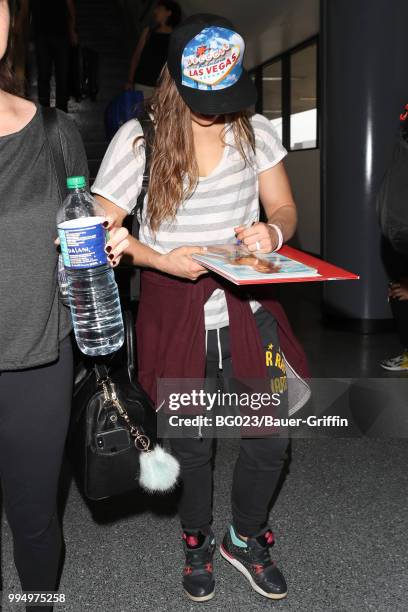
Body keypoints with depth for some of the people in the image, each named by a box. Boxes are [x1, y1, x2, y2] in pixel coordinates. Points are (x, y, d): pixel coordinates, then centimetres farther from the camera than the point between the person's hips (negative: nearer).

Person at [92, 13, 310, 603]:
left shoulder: (255, 130, -1)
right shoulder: (138, 138, -10)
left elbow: (284, 208, 6)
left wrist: (272, 231, -18)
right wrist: (162, 260, -22)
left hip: (247, 309, 3)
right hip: (176, 313, -2)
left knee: (270, 437, 5)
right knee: (191, 443, 12)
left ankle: (246, 537, 36)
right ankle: (197, 542, 42)